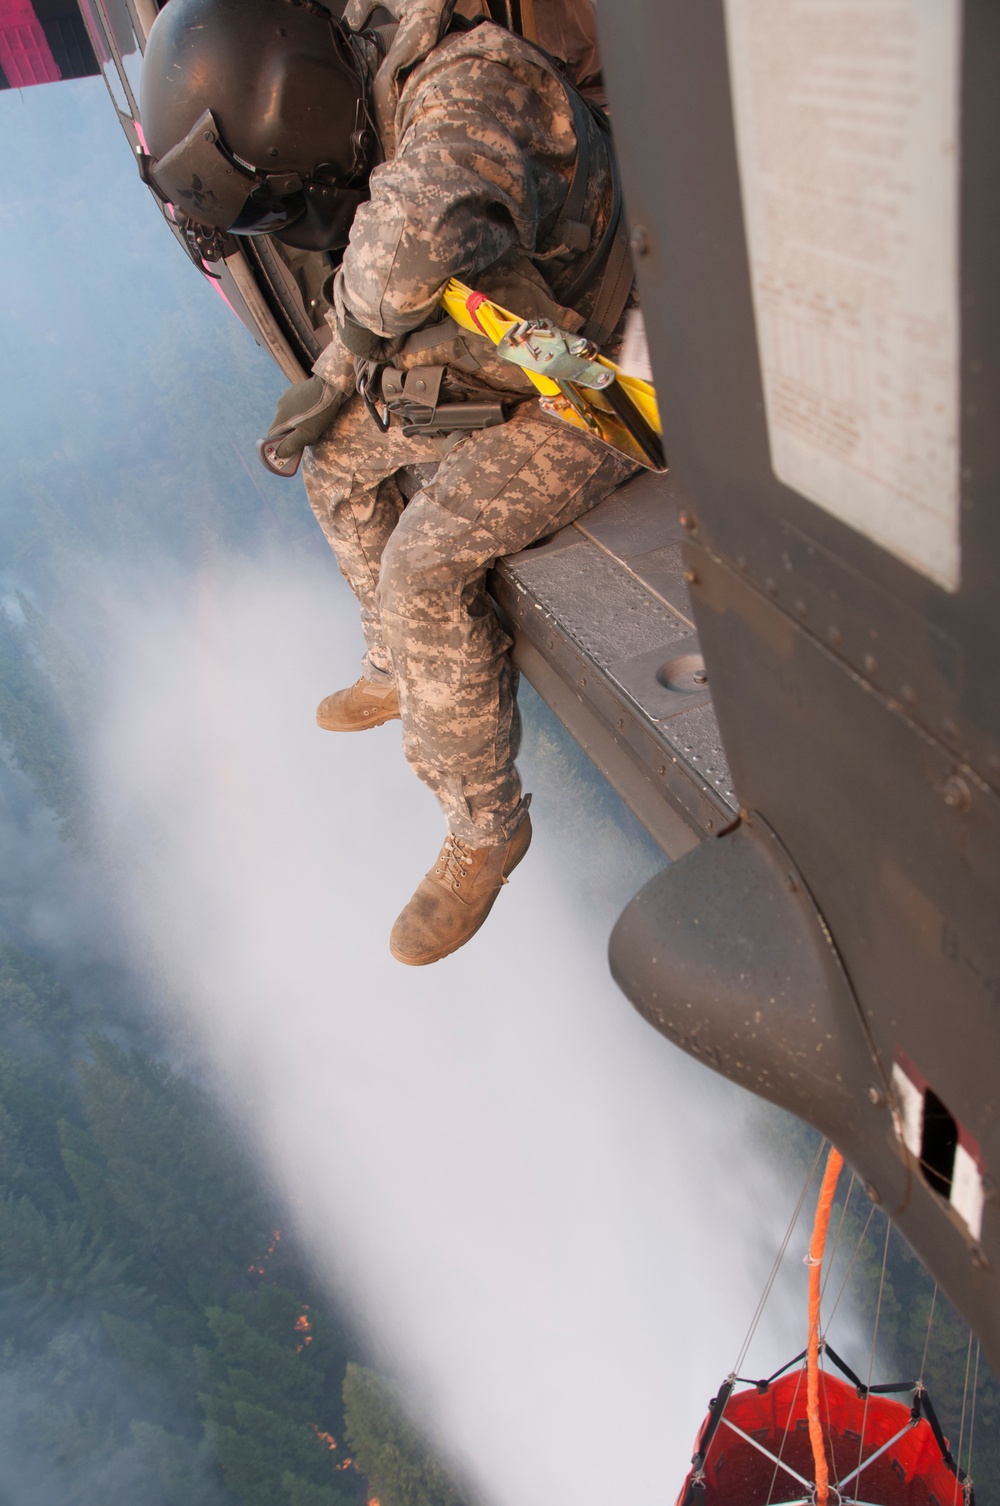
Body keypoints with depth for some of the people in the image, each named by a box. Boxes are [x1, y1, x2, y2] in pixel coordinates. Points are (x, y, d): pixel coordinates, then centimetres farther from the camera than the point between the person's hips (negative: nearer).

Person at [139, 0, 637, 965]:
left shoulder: (470, 89, -26)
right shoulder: (376, 124, 4)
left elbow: (407, 248, -47)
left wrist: (367, 315, -26)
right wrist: (328, 385, 5)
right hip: (496, 377, 9)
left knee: (423, 570, -23)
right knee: (338, 462, 16)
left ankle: (484, 827, -6)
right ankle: (402, 670, 31)